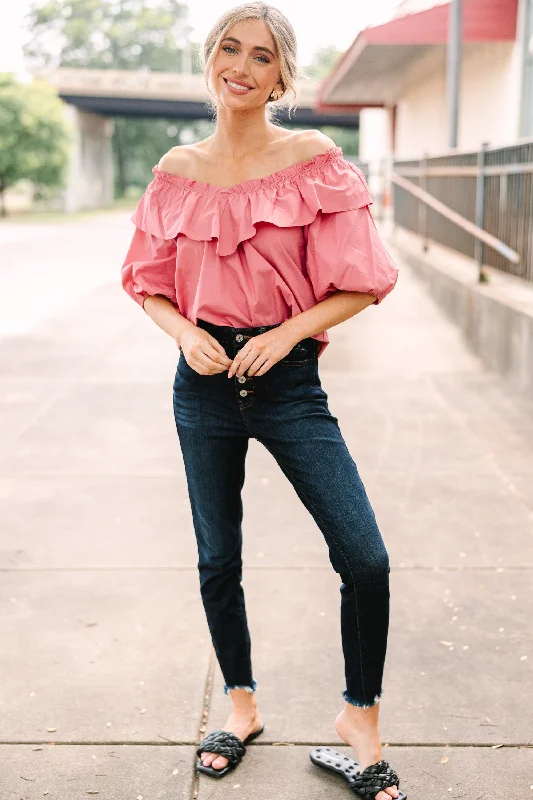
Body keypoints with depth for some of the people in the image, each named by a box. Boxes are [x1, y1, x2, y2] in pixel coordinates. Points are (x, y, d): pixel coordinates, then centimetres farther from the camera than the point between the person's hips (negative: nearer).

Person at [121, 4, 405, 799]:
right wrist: (186, 333, -9)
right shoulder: (177, 171, 4)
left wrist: (286, 334, -16)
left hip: (288, 377, -2)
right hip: (205, 379, 3)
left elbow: (358, 285, -3)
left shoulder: (314, 160, -4)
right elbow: (152, 284, 10)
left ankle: (360, 717, 16)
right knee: (218, 560, 12)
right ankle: (242, 706, 34)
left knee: (365, 560, -8)